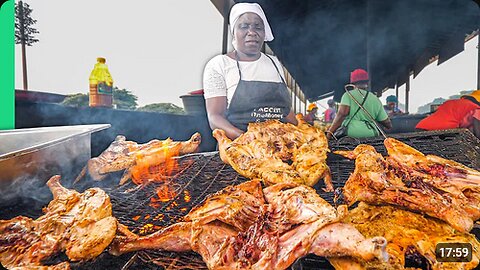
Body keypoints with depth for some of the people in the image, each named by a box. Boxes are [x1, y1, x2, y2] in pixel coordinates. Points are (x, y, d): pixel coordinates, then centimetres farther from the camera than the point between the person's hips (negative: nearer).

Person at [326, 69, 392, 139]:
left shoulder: (348, 95, 5)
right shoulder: (376, 99, 17)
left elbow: (342, 113, -13)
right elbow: (387, 123, 20)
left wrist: (330, 132, -13)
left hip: (350, 134, -3)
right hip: (371, 134, 3)